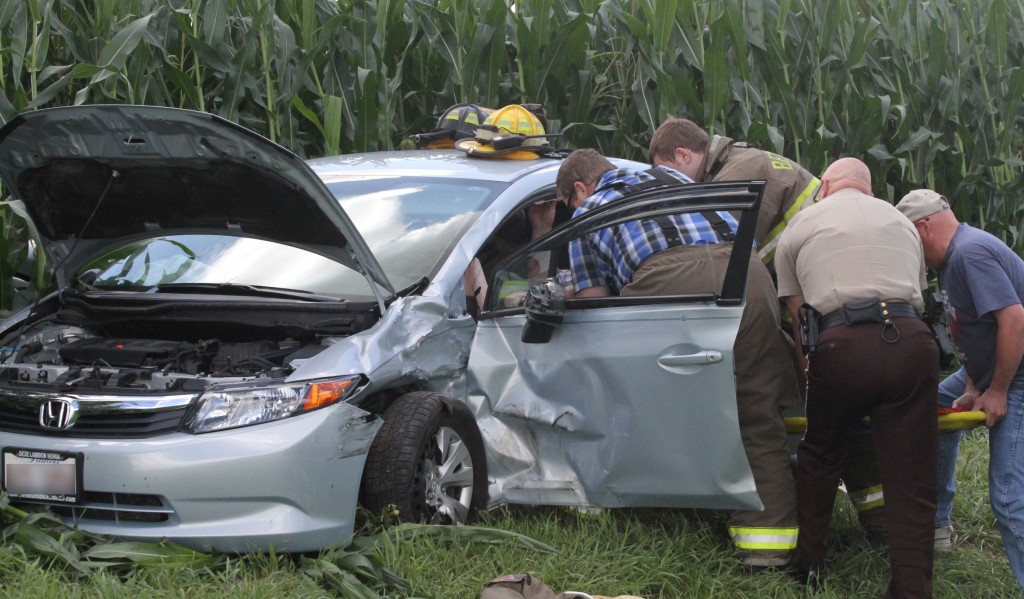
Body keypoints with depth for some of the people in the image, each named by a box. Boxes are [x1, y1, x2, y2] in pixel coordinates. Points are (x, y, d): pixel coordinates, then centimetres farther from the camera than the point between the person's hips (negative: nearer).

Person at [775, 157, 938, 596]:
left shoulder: (800, 226, 21)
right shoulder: (901, 222, 28)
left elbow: (797, 311, 19)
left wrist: (812, 373, 26)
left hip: (843, 345, -1)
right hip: (912, 341, 2)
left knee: (819, 454, 22)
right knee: (911, 484, 4)